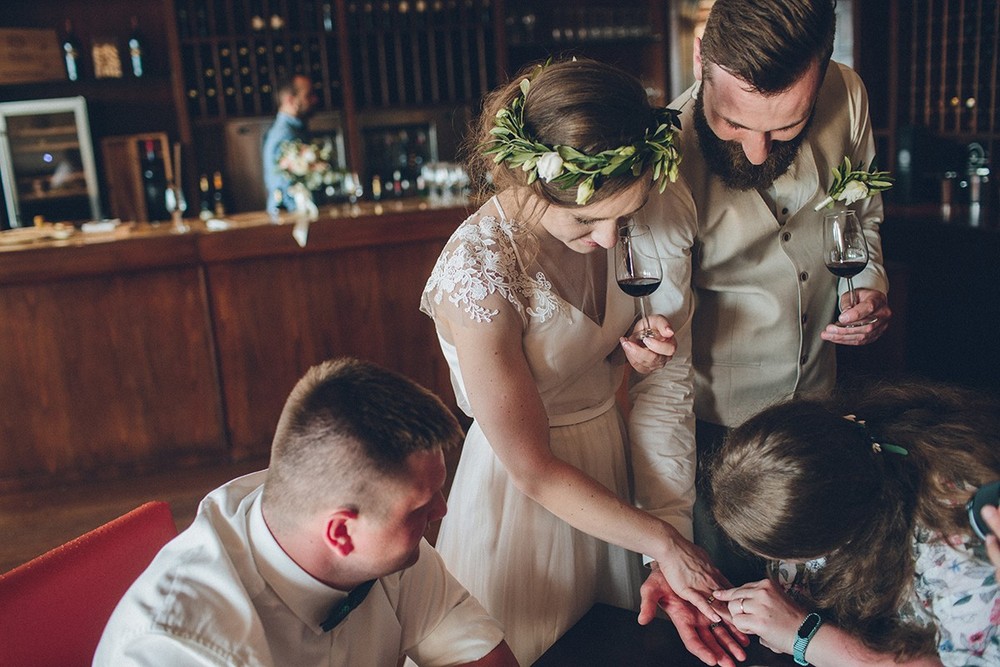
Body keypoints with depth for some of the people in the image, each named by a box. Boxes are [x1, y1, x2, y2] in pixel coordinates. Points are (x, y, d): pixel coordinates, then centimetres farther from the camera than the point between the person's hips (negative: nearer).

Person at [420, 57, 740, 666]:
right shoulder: (476, 271, -29)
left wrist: (630, 348, -11)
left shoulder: (597, 217, -8)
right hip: (527, 497, -6)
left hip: (611, 456, 7)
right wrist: (662, 541, -19)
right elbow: (533, 469, -22)